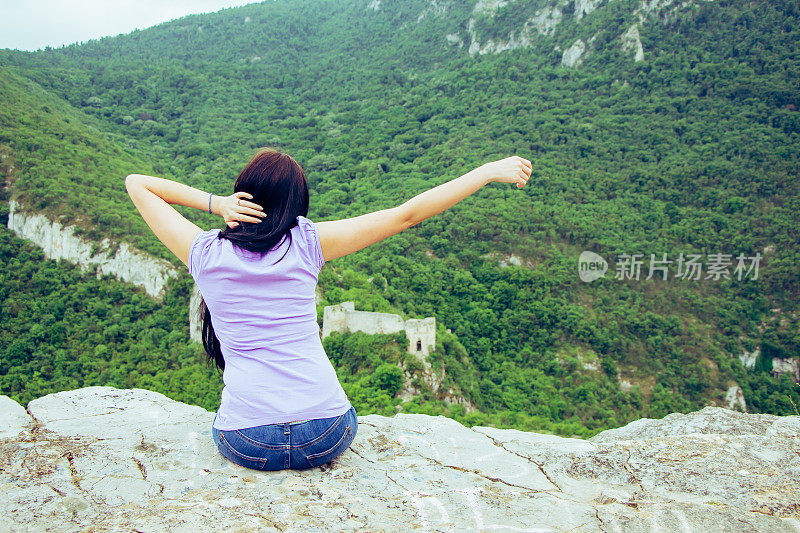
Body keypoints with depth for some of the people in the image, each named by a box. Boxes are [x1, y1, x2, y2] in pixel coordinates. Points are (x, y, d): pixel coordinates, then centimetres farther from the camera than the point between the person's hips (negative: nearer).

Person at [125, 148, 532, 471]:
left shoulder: (204, 253, -2)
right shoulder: (308, 243, -5)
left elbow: (136, 184, 11)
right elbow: (408, 214, -3)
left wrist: (214, 203, -1)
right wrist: (489, 171, 4)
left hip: (246, 445, 1)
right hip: (327, 439, 0)